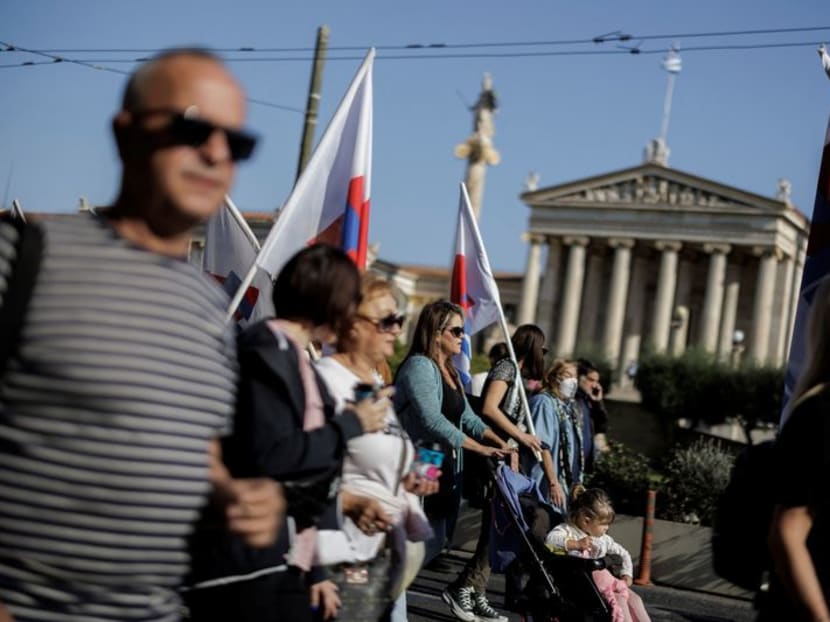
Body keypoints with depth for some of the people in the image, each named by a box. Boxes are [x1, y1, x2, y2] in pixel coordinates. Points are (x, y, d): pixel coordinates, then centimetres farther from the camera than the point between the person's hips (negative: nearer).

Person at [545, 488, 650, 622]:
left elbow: (623, 554, 29)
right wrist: (576, 544, -31)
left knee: (634, 598, -6)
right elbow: (551, 539, -23)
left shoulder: (603, 539, 18)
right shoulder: (568, 530, -2)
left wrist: (626, 575, 13)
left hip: (604, 579, 8)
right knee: (618, 599, -24)